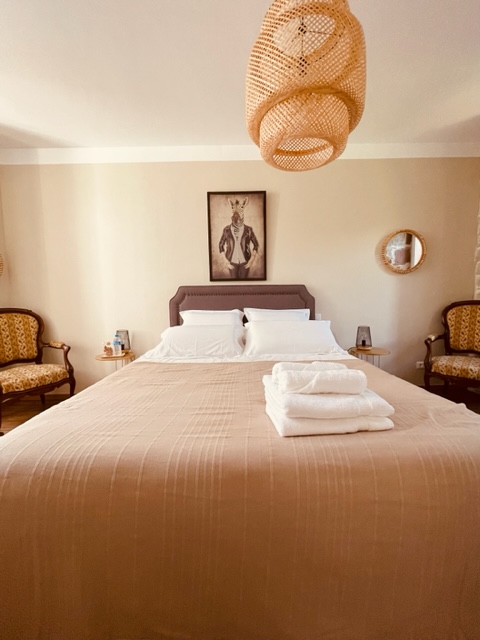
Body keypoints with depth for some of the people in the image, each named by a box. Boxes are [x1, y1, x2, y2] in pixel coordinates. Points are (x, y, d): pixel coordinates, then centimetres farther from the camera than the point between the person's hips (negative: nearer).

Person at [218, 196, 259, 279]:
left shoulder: (248, 230, -7)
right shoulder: (227, 230, -6)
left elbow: (255, 244, 2)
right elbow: (221, 245, 2)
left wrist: (252, 260, -4)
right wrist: (226, 261, -4)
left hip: (245, 262, 0)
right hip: (232, 261, 0)